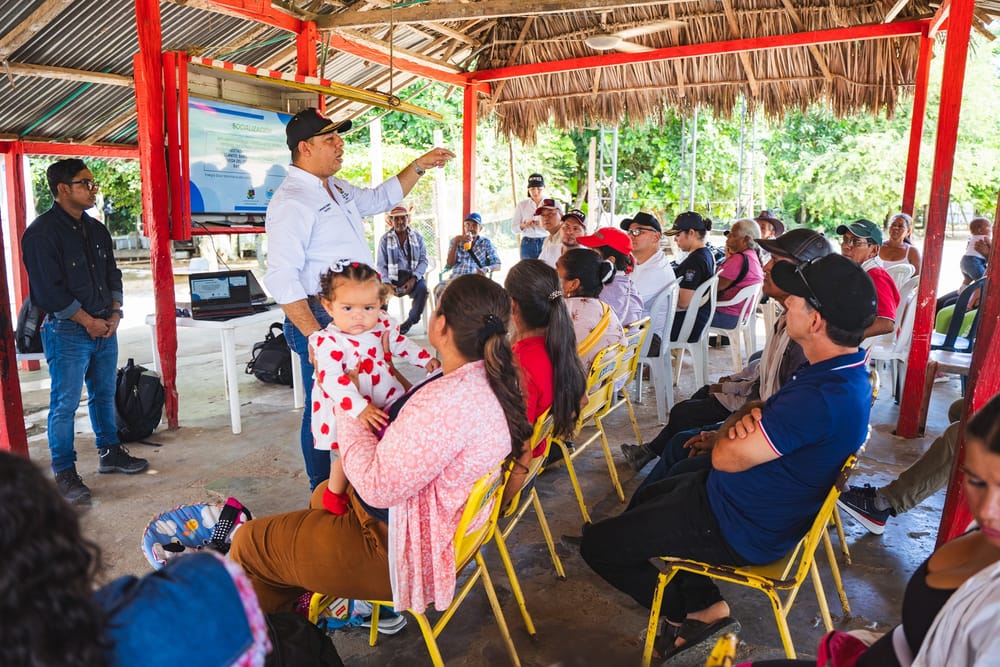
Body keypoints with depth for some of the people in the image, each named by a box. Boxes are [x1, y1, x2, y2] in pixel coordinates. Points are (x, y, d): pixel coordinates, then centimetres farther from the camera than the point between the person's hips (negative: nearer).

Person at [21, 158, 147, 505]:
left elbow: (113, 275, 15)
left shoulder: (96, 230, 11)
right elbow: (49, 290, -15)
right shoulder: (41, 233, -12)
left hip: (105, 327, 7)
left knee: (104, 394, 16)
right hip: (67, 330, -7)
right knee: (65, 404, -1)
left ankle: (110, 453, 31)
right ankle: (64, 473, 9)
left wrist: (115, 313, 1)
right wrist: (89, 321, -12)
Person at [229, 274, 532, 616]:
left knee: (249, 542, 6)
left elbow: (377, 486, -28)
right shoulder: (496, 379, -5)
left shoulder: (446, 400, -36)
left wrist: (347, 409, -16)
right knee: (324, 495, 33)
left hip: (407, 551, -10)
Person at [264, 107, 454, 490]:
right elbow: (282, 280, -22)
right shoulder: (291, 202, -16)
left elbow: (381, 198, 32)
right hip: (320, 319, -9)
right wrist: (314, 336, -25)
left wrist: (418, 167, 23)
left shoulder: (339, 189, 12)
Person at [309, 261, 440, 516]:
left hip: (384, 403, 6)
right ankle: (334, 494, 25)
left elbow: (400, 343, 14)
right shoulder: (328, 342, -25)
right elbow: (331, 380, -33)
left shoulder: (382, 326, -5)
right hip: (347, 412, -6)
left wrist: (426, 359, 3)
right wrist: (359, 408, -42)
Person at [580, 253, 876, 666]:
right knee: (648, 497, 29)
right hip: (769, 507, 10)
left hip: (742, 531, -10)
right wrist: (751, 417, -15)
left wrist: (736, 421, -8)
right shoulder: (847, 371, -3)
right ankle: (708, 608, 20)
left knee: (597, 544, -2)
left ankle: (691, 616, 17)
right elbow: (775, 418, 8)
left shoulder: (822, 398, -35)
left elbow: (727, 458, -28)